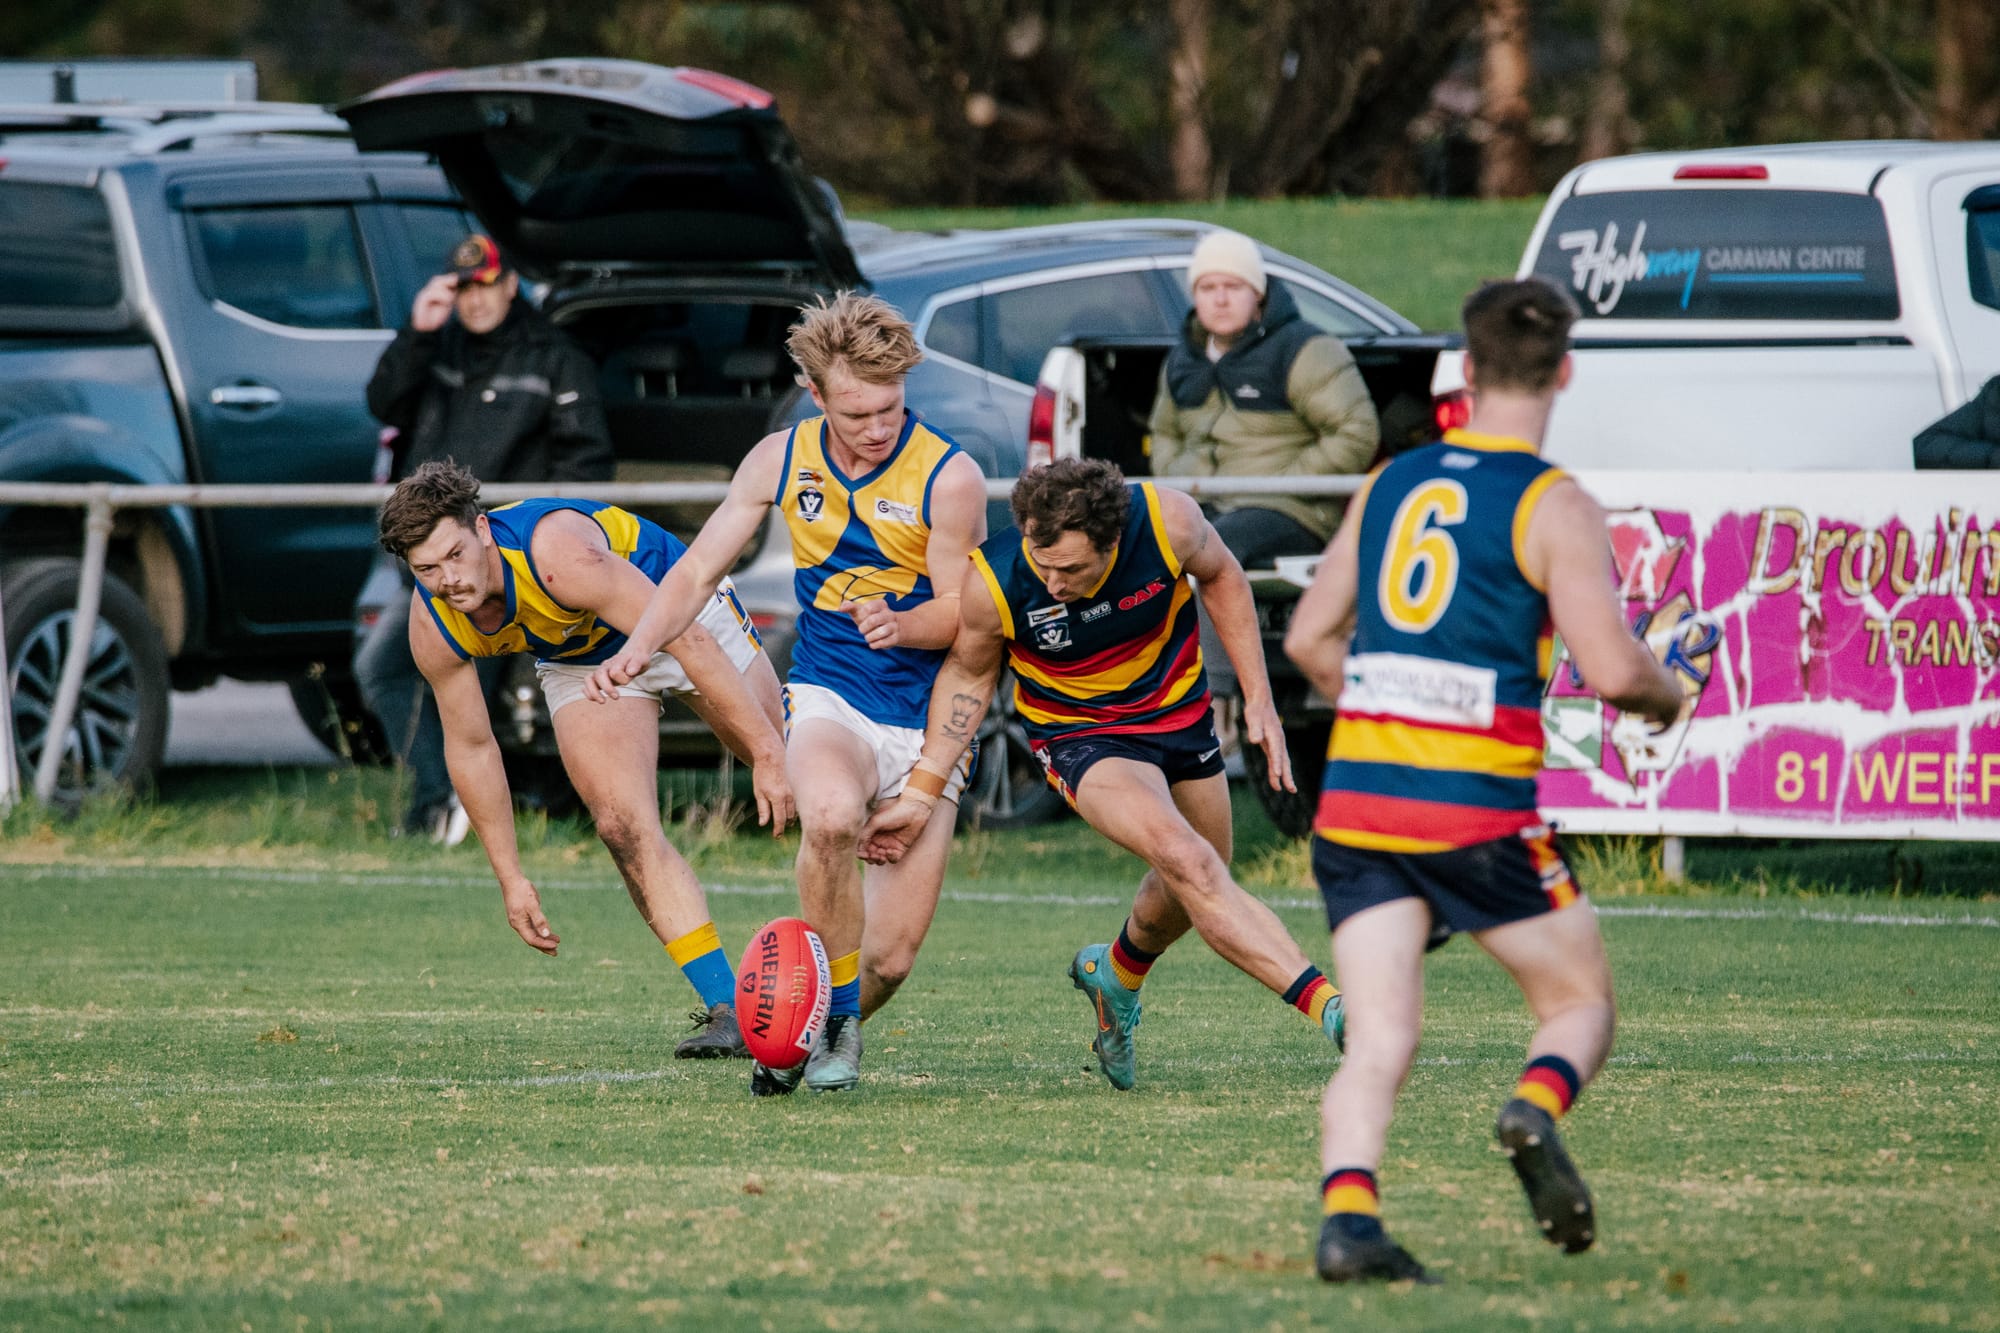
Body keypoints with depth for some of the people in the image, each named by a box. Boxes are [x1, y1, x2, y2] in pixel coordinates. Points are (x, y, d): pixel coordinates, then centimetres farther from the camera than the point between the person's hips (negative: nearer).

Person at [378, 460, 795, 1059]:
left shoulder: (558, 550, -42)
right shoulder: (433, 626, -24)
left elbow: (688, 637, -40)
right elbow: (470, 746, -8)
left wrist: (769, 752, -40)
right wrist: (510, 877, -5)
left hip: (685, 610, -3)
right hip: (580, 664, 3)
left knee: (790, 780, 7)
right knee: (626, 829, -16)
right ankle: (730, 1012, -13)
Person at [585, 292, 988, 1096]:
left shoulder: (948, 478, -11)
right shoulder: (782, 462, -1)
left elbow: (960, 610, -8)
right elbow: (700, 569, 6)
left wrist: (899, 625, -30)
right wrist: (639, 646, -11)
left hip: (928, 720, 0)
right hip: (828, 697, 1)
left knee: (891, 959, -5)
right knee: (831, 816, -37)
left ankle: (818, 1028, 31)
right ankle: (835, 1023, -17)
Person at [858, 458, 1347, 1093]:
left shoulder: (1168, 521, -27)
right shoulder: (993, 581, -28)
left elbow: (1220, 575, -3)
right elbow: (969, 673, -6)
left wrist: (1258, 699, -2)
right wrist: (920, 794, -6)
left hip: (1179, 711, 3)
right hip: (1081, 734, -3)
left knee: (1190, 895, 18)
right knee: (1186, 862, -27)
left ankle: (1117, 972, 50)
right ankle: (1322, 1001, -30)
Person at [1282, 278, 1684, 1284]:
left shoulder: (1389, 484, 12)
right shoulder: (1555, 508, -4)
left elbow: (1309, 639, 17)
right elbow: (1612, 672, -12)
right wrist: (1668, 695, 11)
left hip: (1355, 796, 4)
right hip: (1480, 808, -4)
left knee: (1378, 1040, 1)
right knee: (1581, 1000, 13)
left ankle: (1346, 1213, -22)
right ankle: (1537, 1107, -18)